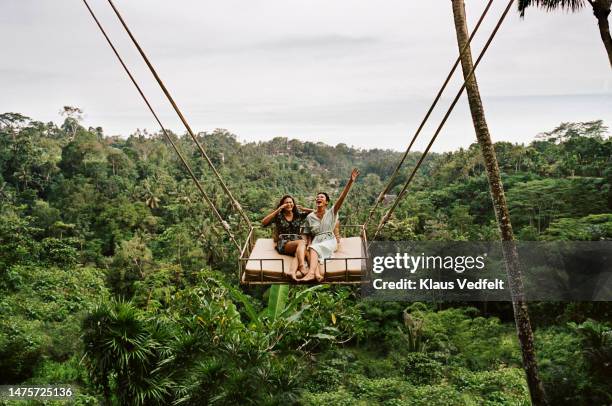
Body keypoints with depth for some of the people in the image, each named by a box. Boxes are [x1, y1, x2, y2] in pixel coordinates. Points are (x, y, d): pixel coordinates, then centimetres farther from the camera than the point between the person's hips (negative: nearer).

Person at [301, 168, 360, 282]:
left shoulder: (332, 212, 5)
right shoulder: (310, 217, 13)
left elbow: (342, 198, -8)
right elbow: (308, 235, 18)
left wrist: (350, 182, -21)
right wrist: (308, 244, -5)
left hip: (329, 241, -2)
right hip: (316, 242, 2)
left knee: (314, 248, -35)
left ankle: (311, 273, -49)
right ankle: (318, 274, -58)